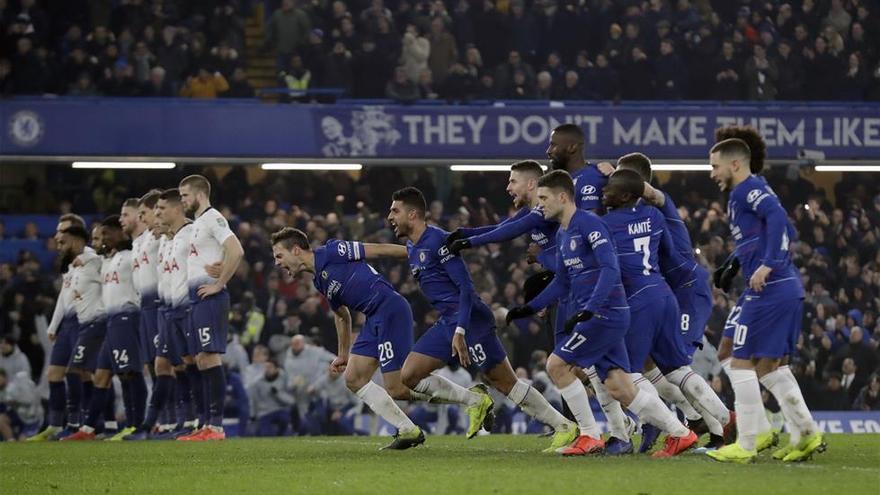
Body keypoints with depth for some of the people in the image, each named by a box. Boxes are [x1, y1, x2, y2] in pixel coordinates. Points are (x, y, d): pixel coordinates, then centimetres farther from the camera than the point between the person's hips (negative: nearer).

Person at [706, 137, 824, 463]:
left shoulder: (748, 189, -7)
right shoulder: (750, 191, 22)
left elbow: (777, 216, -24)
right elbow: (787, 232, 27)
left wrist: (768, 264, -27)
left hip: (769, 289, -10)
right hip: (789, 288, 10)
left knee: (742, 362, -4)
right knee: (768, 365, 16)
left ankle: (746, 446, -3)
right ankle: (807, 434, 12)